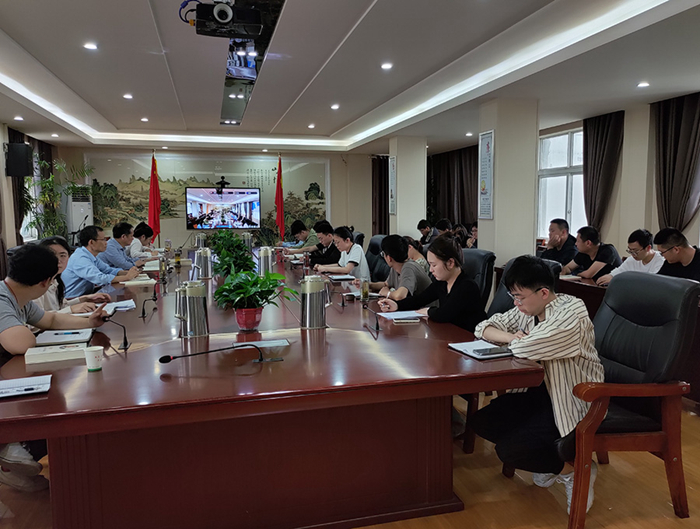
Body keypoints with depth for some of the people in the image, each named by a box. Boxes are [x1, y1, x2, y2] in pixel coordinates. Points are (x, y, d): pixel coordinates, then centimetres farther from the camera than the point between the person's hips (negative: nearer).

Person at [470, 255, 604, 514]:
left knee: (508, 450, -17)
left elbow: (527, 348, -36)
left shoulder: (572, 312, -24)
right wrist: (510, 336, -14)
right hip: (542, 389, 9)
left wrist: (516, 341, -11)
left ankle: (576, 470, 7)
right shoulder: (527, 309, 1)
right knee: (482, 422, -2)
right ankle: (547, 457, 16)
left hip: (573, 401, -8)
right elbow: (484, 327, 7)